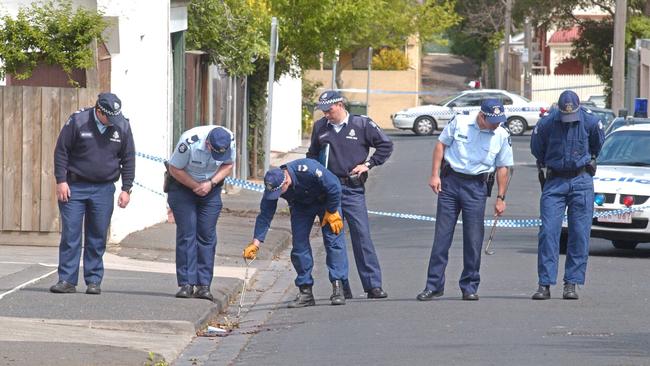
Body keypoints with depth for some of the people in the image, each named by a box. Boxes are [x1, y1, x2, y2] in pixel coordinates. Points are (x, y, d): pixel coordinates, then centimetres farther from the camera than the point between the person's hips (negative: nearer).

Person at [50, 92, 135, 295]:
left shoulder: (122, 126, 0)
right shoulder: (77, 121, -8)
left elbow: (128, 159, 9)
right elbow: (61, 151, -2)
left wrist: (126, 189, 4)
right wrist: (61, 181, -7)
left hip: (103, 189, 2)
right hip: (75, 186, -2)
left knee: (98, 238, 3)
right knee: (70, 234, -4)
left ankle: (94, 281, 9)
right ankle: (67, 280, -1)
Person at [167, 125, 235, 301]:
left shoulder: (230, 140, -19)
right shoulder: (189, 141, -31)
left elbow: (228, 165, -2)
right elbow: (175, 169, -17)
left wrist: (211, 183, -17)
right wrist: (196, 186, -18)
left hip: (211, 189, 3)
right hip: (183, 185, -3)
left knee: (207, 235, -3)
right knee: (186, 233, -11)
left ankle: (203, 285, -3)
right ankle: (186, 283, -10)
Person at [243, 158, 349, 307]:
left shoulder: (308, 170, -41)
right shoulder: (272, 186, -25)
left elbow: (334, 187, -28)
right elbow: (265, 215, -18)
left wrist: (332, 212, -20)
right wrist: (256, 242, -26)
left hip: (326, 201, -4)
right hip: (301, 205, 4)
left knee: (334, 241, -15)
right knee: (299, 246, -5)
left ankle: (338, 288, -15)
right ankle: (305, 292, 1)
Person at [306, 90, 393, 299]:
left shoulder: (362, 124, 1)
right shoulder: (320, 127, 12)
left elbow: (385, 145, 7)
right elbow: (313, 155, 27)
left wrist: (368, 164, -1)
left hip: (353, 189, -3)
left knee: (362, 235, -9)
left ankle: (373, 285, -8)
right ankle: (341, 287, 6)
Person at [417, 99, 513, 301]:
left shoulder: (502, 135, -3)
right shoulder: (459, 123, -5)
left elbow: (503, 168, 5)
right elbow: (441, 144, 5)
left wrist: (501, 198, 2)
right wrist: (435, 175, -2)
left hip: (477, 187, 0)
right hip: (450, 180, 0)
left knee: (473, 239, -2)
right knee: (442, 234, 1)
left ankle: (470, 287, 9)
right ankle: (434, 285, 6)